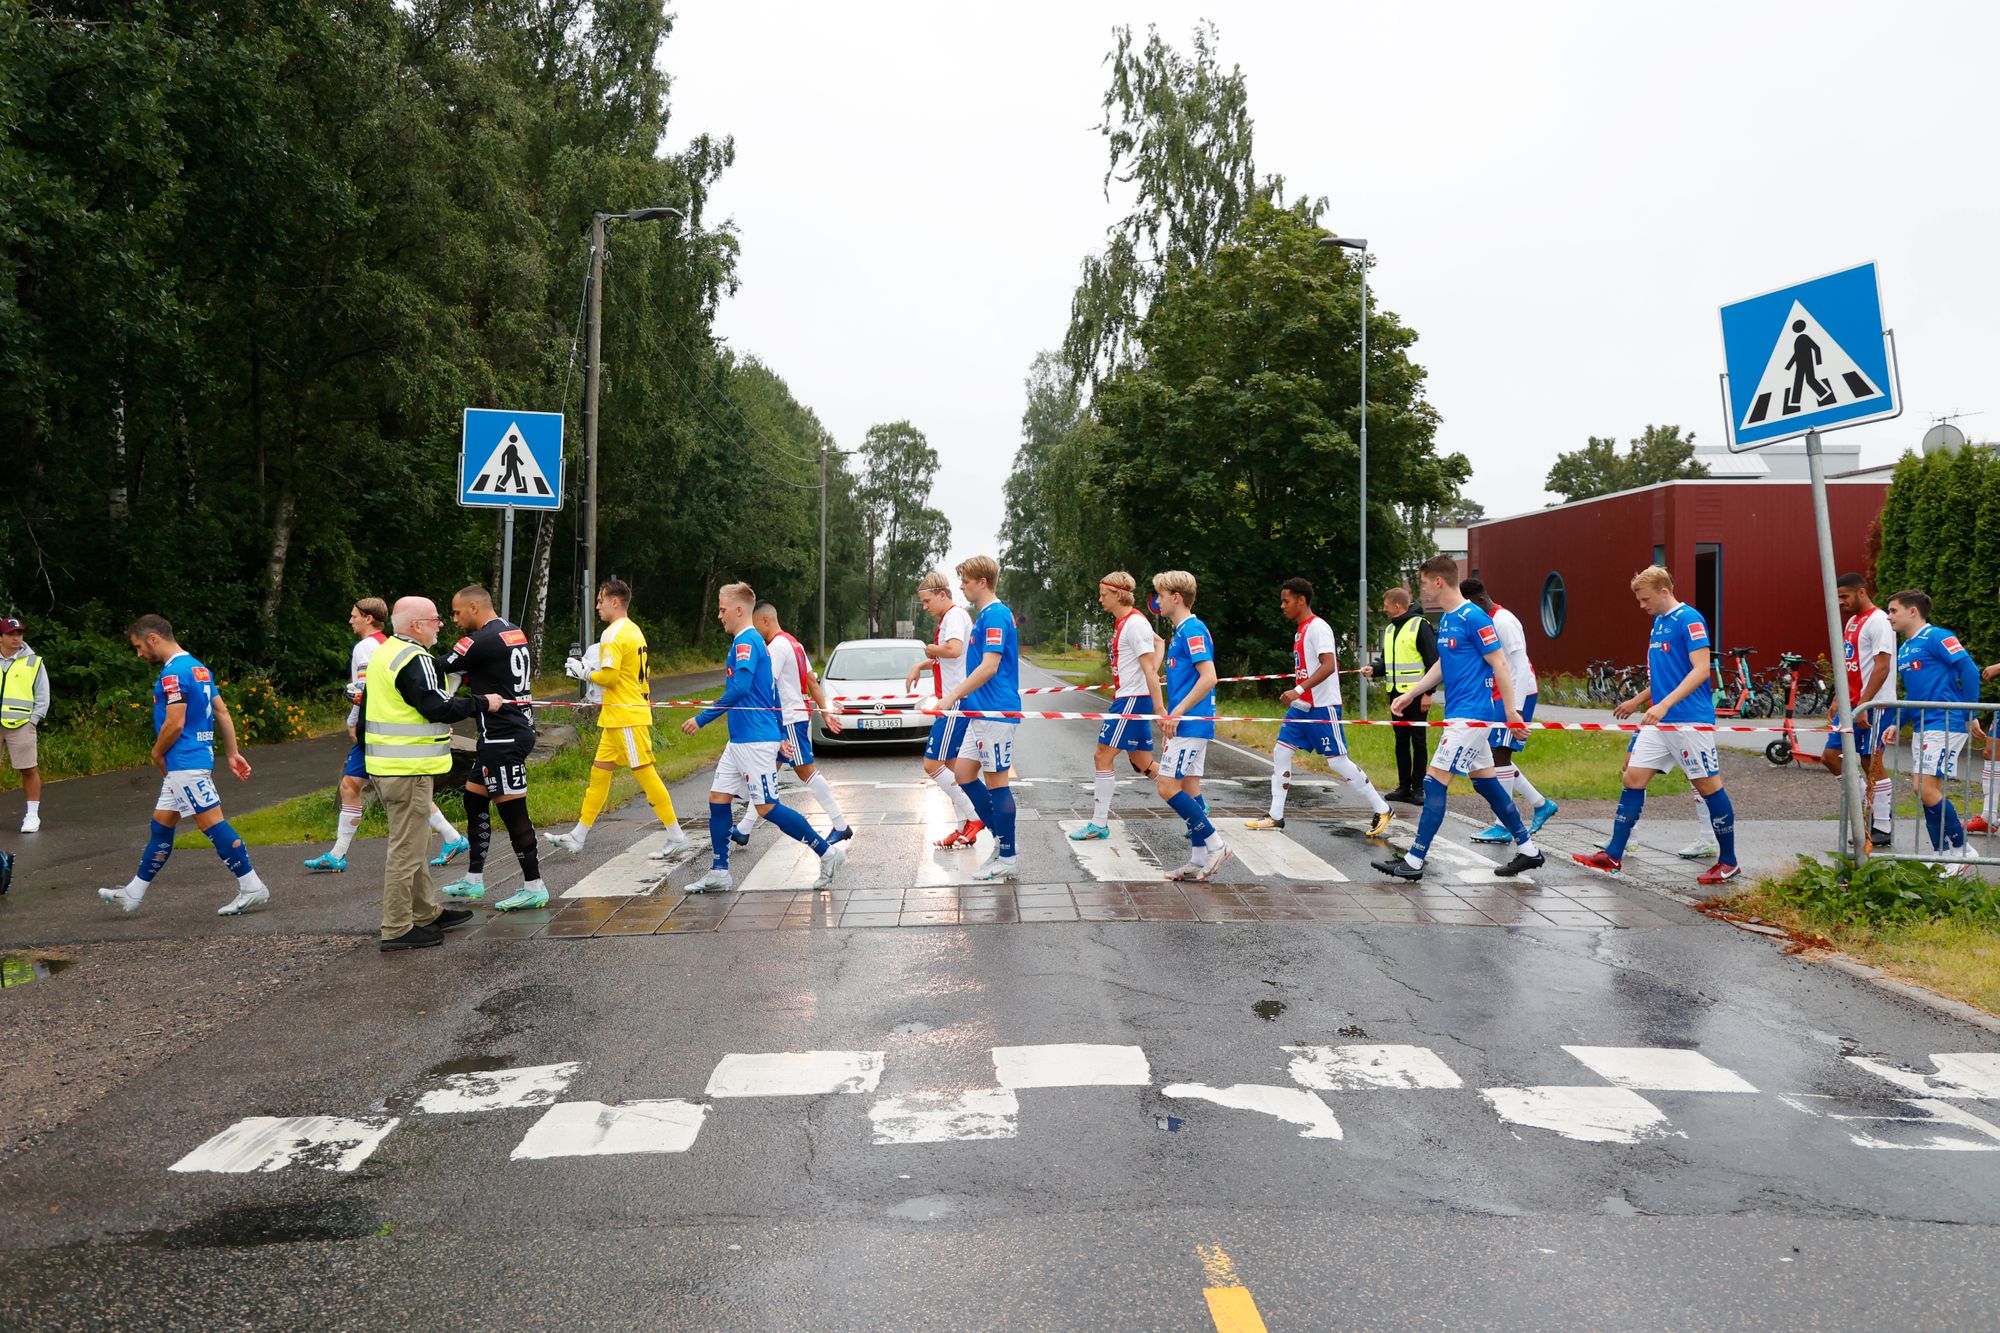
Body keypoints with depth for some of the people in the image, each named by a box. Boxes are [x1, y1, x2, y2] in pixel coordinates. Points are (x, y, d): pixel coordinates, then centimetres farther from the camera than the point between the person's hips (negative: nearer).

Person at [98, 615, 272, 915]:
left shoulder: (173, 672, -16)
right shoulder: (198, 667, 14)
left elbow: (175, 724, -20)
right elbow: (223, 713, 15)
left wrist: (157, 754, -4)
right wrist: (232, 753, 16)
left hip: (185, 764, -10)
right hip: (184, 766, 10)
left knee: (213, 823, -7)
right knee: (161, 824, 16)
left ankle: (252, 888, -4)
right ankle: (133, 894, 26)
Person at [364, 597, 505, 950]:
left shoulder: (383, 654, 15)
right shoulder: (414, 659, -17)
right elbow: (438, 707, -21)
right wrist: (482, 704, -10)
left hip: (384, 764, 11)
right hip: (408, 770, -11)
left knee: (412, 843, 20)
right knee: (406, 848, -4)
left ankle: (428, 912, 31)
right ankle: (397, 930, 2)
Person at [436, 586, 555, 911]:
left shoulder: (482, 641, -15)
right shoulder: (515, 633, 12)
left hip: (502, 737, -10)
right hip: (518, 728, 10)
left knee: (512, 810, -5)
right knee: (474, 799, 17)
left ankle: (534, 887, 0)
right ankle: (473, 880, 25)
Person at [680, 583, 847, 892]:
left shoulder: (746, 641, -13)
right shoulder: (755, 641, 17)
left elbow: (739, 688, -25)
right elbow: (771, 692, 22)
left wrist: (702, 719, -21)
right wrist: (781, 734, 25)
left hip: (755, 741, -10)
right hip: (740, 740, 10)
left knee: (767, 807, -6)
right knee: (718, 798, 8)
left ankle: (828, 852, 2)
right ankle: (719, 873, 12)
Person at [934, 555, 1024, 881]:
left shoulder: (995, 614, -15)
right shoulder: (985, 614, 15)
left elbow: (989, 667, -23)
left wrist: (952, 697, -20)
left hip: (996, 713, -10)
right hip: (983, 712, 10)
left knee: (996, 782, -3)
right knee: (963, 772, 11)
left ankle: (1007, 860, 6)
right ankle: (1002, 837, 19)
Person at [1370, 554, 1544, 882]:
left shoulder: (1474, 618, -15)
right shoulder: (1445, 620, 13)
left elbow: (1499, 665, -15)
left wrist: (1510, 712, -15)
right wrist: (1409, 695, 20)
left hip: (1471, 714, -10)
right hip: (1460, 714, 10)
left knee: (1435, 782, -9)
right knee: (1486, 782, 14)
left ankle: (1414, 860, -6)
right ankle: (1527, 849, 24)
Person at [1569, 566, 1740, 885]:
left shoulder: (1689, 619, -11)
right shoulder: (1659, 623, 15)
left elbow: (1701, 670, -20)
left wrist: (1664, 704, -28)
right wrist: (1638, 700, 30)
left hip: (1690, 720, -8)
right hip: (1658, 722, 9)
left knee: (1708, 786, 1)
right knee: (1633, 778, 3)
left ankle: (1728, 862, 14)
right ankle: (1612, 856, 6)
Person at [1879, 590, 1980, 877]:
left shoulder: (1937, 637, -9)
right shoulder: (1904, 650, 18)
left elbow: (1969, 669, -17)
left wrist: (1970, 714, -16)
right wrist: (1896, 724, 15)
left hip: (1945, 725, -9)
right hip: (1921, 728, 9)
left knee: (1927, 789, -13)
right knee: (1928, 792, 7)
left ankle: (1961, 851, 1)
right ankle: (1945, 856, 14)